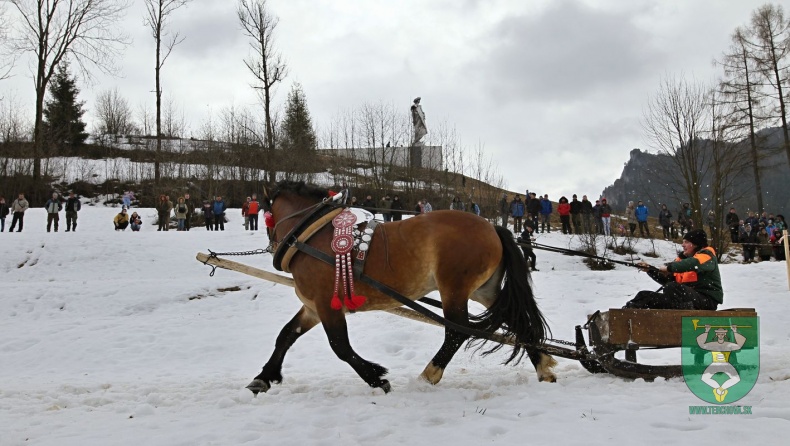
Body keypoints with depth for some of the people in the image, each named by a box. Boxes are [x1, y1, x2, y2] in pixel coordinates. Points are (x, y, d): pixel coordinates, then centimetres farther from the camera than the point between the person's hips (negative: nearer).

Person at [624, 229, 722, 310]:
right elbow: (667, 280, 17)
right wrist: (650, 270, 4)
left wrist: (669, 267, -24)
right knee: (645, 296, 2)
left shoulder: (706, 255, -4)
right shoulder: (683, 258, 19)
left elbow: (694, 263, -31)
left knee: (671, 287, -35)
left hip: (706, 301, -8)